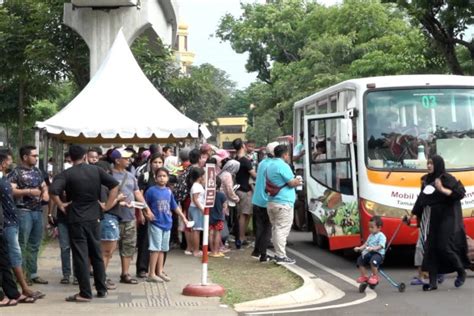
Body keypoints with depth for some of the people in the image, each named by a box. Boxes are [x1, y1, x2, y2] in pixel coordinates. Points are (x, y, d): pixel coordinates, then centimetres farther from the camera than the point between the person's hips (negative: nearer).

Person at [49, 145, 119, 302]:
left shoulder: (67, 174, -7)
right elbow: (115, 185, 0)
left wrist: (60, 205, -9)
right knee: (97, 254, 14)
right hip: (94, 217, 4)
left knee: (80, 256, -2)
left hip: (76, 219, -4)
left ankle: (85, 293, -1)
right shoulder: (96, 170, 3)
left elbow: (53, 190, -24)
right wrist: (107, 206, 4)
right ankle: (102, 289, 19)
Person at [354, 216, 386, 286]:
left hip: (378, 253, -8)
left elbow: (380, 246, -19)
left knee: (373, 261, -37)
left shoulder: (381, 236, -6)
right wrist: (360, 248, -1)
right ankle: (364, 276, 6)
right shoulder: (371, 236, 19)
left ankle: (375, 277, -16)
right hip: (369, 253, 8)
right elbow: (366, 244, 15)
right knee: (360, 259, -7)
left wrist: (373, 248, -35)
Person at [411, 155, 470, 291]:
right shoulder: (427, 180, 9)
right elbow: (421, 199, 16)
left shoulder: (447, 178, -10)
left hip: (448, 218, -6)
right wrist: (414, 214, 17)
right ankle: (433, 282, 3)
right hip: (434, 219, 6)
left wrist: (442, 189, -24)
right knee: (431, 248, 0)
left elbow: (461, 193, -17)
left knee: (445, 247, -9)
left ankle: (461, 272, 16)